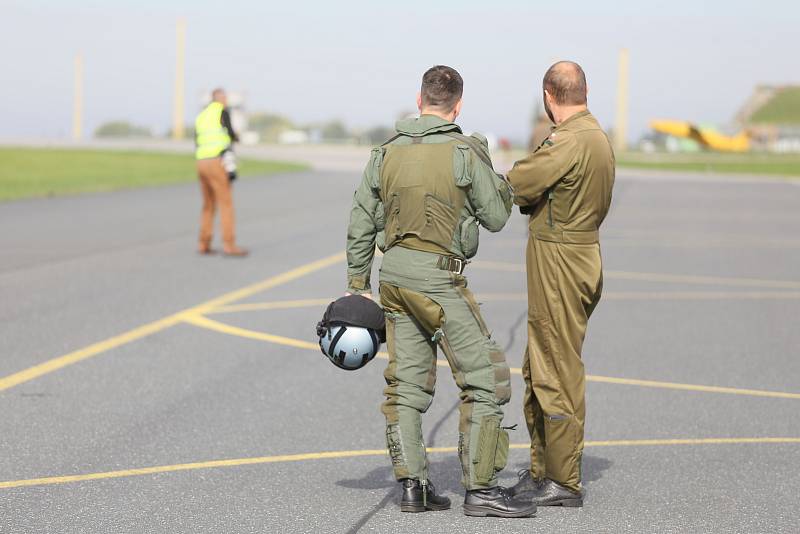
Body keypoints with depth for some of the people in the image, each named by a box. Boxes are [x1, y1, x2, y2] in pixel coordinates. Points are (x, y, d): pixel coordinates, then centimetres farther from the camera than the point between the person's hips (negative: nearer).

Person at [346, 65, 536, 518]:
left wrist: (358, 284, 17)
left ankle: (413, 486, 11)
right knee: (485, 379, 0)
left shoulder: (387, 153, 8)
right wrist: (503, 186, 17)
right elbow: (496, 219, -3)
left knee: (407, 384, 11)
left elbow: (362, 223, 10)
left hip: (393, 278, 6)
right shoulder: (466, 152, -9)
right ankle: (481, 488, -3)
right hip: (439, 279, -6)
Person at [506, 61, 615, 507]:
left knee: (558, 373, -4)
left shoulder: (570, 142, -19)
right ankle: (542, 470, 25)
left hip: (559, 262, -10)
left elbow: (516, 187, -20)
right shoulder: (598, 137, 13)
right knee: (538, 371, 17)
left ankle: (564, 482, 1)